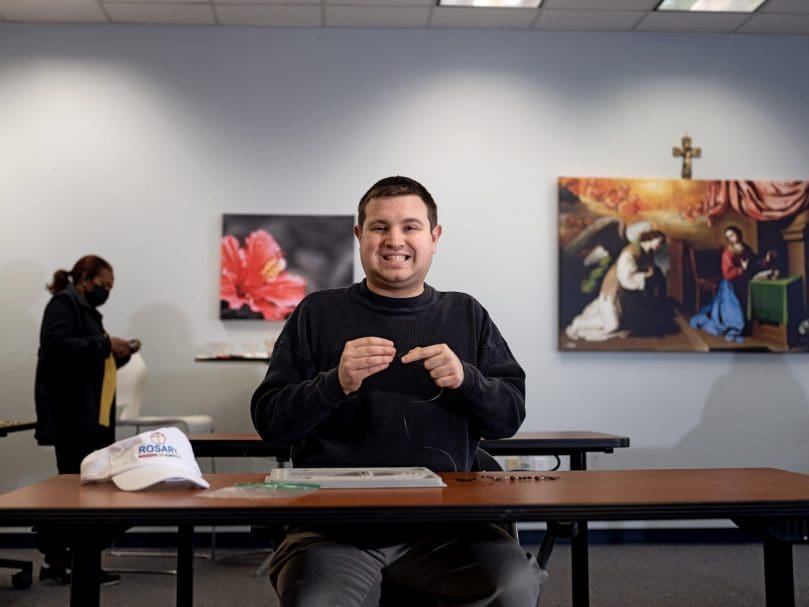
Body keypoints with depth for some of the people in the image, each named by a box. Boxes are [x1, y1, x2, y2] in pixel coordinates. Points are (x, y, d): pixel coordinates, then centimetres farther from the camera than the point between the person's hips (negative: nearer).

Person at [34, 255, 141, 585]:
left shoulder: (85, 310, 23)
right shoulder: (63, 303, -3)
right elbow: (56, 344, -19)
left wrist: (119, 353, 10)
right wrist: (104, 344, -17)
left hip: (91, 415, 10)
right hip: (72, 415, -10)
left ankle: (55, 558, 16)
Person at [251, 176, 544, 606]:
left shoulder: (466, 314, 11)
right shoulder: (318, 313, 6)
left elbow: (510, 417, 8)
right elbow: (268, 421, 2)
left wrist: (465, 378, -13)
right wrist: (335, 383, -17)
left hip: (442, 526, 2)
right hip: (335, 526, -2)